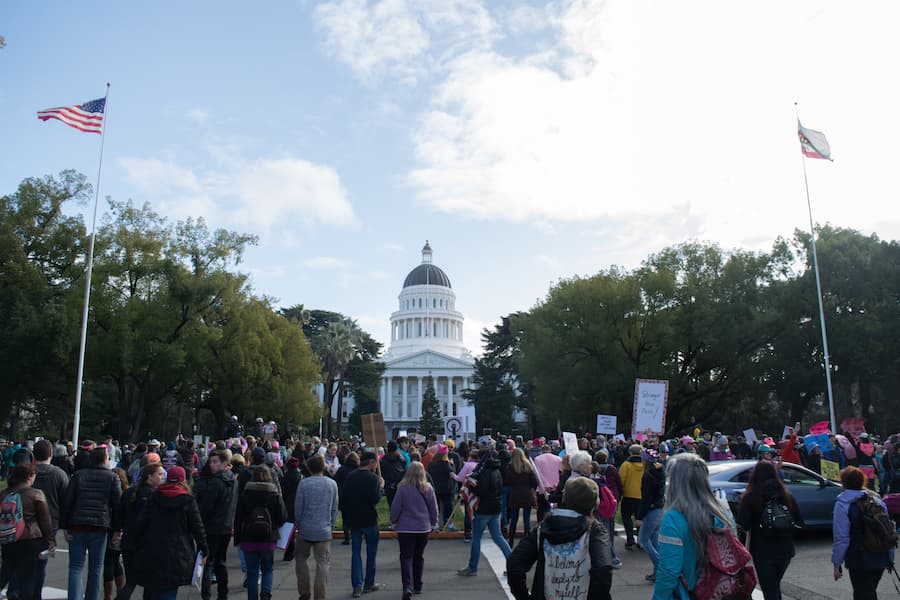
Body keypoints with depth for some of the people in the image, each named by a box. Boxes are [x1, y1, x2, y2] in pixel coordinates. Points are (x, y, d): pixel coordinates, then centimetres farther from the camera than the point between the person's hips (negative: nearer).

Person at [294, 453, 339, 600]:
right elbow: (334, 509, 4)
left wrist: (298, 525, 12)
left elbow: (298, 508, -3)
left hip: (305, 529, -1)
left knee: (300, 558, 18)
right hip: (324, 530, 1)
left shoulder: (303, 483, -7)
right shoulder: (332, 484, 0)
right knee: (322, 563, 6)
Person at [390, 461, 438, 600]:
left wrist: (394, 522, 9)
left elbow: (395, 507, -8)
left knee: (406, 557, 1)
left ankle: (407, 586, -15)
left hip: (405, 527, -3)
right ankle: (417, 586, 25)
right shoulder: (428, 488, -4)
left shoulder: (403, 487, -12)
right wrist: (434, 523, 18)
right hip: (423, 527, 3)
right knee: (419, 557, 17)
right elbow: (434, 508, 4)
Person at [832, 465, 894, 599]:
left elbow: (841, 538, -14)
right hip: (881, 560, 6)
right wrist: (890, 558, 18)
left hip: (859, 562, -6)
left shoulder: (842, 504, -12)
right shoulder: (877, 500, 5)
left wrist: (837, 564, -7)